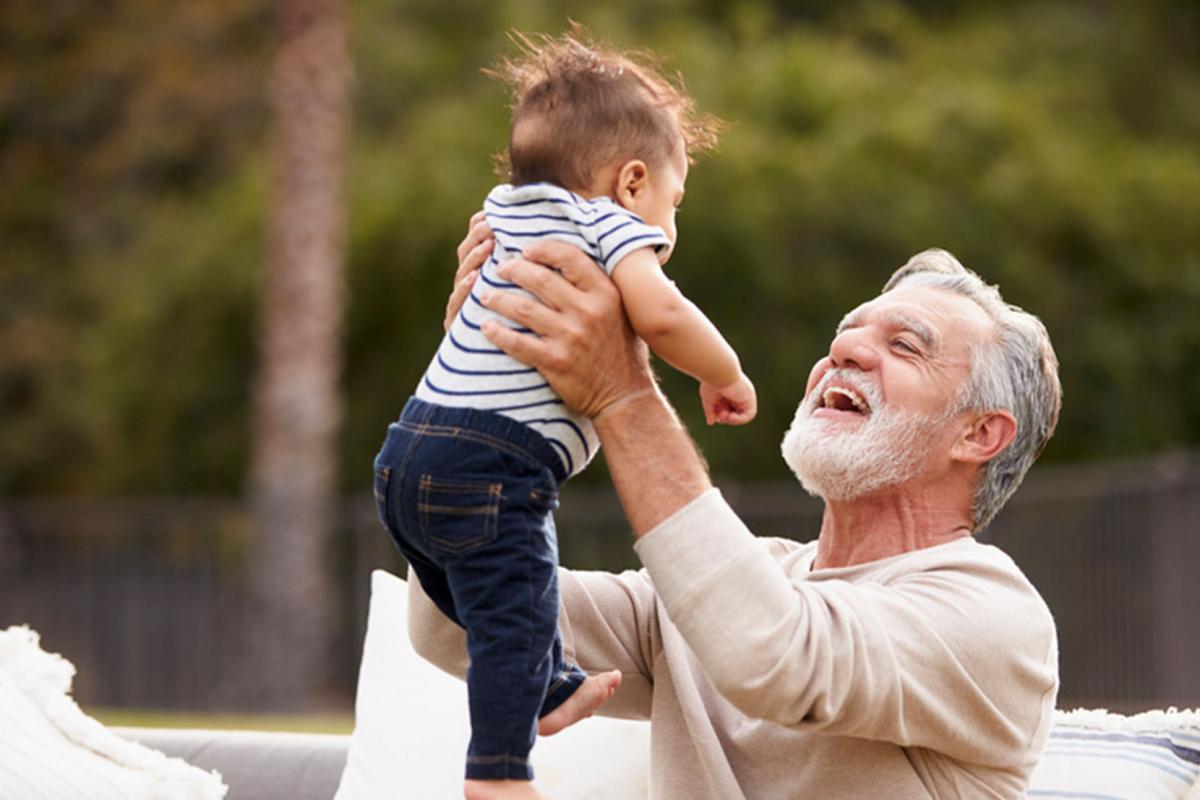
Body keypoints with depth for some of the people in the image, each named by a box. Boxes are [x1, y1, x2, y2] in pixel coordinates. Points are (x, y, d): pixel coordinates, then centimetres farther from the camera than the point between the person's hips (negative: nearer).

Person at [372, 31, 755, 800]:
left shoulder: (506, 212, 20)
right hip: (489, 468, -9)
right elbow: (659, 313, -23)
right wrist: (726, 377, -6)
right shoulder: (609, 223, -6)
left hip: (411, 452, 9)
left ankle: (555, 692, 44)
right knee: (514, 614, -8)